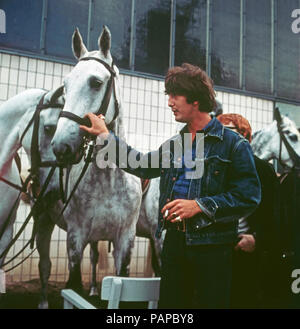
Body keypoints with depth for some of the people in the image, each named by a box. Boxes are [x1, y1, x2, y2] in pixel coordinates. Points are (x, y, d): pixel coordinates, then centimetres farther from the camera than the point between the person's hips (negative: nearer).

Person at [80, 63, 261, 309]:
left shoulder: (233, 143, -6)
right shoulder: (174, 145, 15)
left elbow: (249, 196, -11)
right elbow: (141, 165, 27)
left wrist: (199, 205, -18)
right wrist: (105, 134, 28)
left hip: (212, 245, -6)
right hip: (174, 241, 6)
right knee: (169, 303, 13)